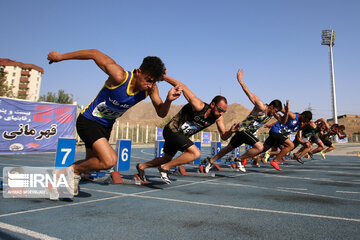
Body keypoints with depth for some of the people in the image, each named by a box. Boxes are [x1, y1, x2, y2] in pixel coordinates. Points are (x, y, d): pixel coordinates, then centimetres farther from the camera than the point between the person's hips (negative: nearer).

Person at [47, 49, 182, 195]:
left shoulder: (151, 89, -14)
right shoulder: (119, 77, -31)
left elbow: (161, 113, -6)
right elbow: (94, 53, -21)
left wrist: (169, 100, -28)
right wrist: (61, 56, -11)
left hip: (106, 126, 7)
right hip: (88, 121, -7)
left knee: (92, 163, 19)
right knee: (110, 160, -23)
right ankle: (73, 171, 3)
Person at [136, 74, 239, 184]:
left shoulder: (218, 118, -7)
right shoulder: (199, 106, -27)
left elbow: (223, 136, -2)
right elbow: (181, 86, -24)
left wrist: (230, 131, -24)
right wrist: (163, 76, -19)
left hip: (181, 136, 8)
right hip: (171, 130, -8)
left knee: (166, 159, 22)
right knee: (196, 153, -23)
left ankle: (142, 166, 44)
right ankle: (165, 168, -11)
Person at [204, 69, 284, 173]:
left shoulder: (272, 113, 7)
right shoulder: (261, 107, -18)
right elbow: (250, 94, -19)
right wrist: (240, 80, -19)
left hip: (249, 133, 9)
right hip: (243, 129, -9)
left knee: (229, 148, 14)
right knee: (259, 147, -19)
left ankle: (211, 161, 25)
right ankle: (239, 160, -5)